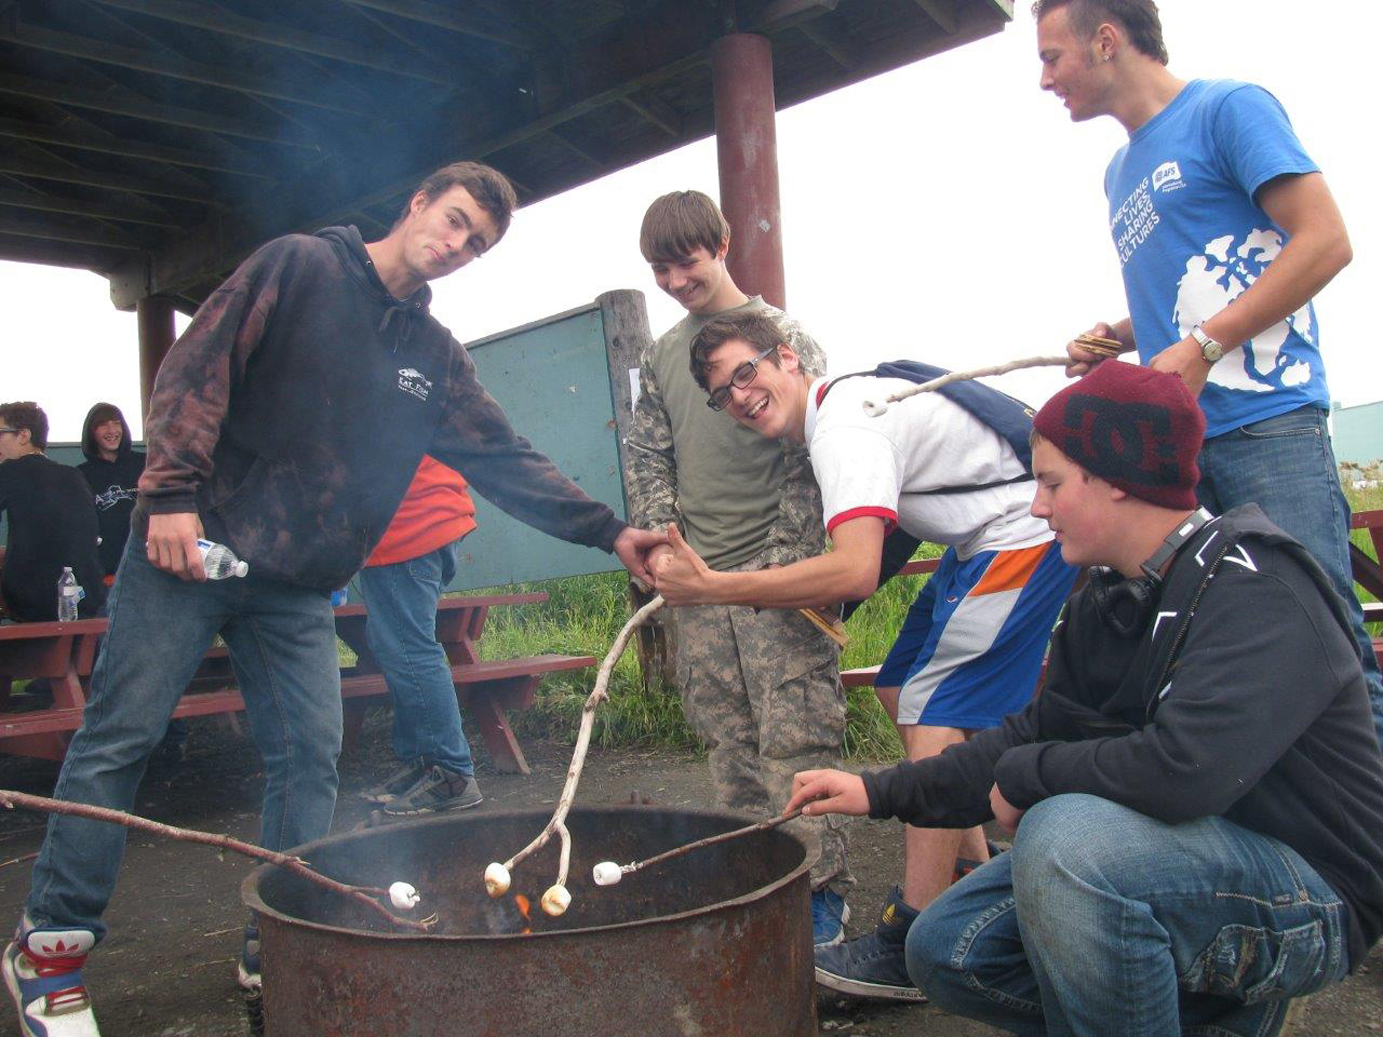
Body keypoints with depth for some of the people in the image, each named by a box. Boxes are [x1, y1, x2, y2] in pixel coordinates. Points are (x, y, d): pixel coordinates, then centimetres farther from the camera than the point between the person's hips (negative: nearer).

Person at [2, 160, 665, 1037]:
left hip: (301, 589, 5)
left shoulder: (436, 357, 12)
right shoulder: (299, 266, -2)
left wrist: (609, 531, 1)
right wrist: (174, 491, -18)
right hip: (191, 546, -5)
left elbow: (508, 462, 9)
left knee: (310, 757, 3)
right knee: (121, 737, 0)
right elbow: (198, 363, -9)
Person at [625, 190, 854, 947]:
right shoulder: (659, 357, 15)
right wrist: (662, 542, 0)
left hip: (772, 571, -4)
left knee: (793, 739, -6)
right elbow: (648, 461, 16)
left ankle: (820, 886, 3)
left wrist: (788, 558, -10)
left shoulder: (781, 334, 2)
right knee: (728, 743, 8)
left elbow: (806, 452, -3)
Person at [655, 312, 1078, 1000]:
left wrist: (711, 587, -32)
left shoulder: (843, 425, -22)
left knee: (932, 712, -16)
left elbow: (855, 573, -35)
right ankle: (976, 870, 21)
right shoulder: (844, 399, 10)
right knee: (900, 689, 13)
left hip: (1024, 532, -11)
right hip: (987, 538, 11)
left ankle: (915, 947, -15)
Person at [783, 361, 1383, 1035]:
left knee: (1066, 832, -35)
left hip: (1312, 896, -8)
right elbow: (1038, 730, 11)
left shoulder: (1255, 588, -22)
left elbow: (1183, 770, -35)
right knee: (943, 949, 2)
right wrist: (883, 793, 5)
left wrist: (1027, 776, -18)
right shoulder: (1103, 604, 4)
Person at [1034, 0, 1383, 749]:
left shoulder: (1226, 108, 1)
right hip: (1177, 440, 7)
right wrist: (1120, 336, 12)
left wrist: (1200, 347, -14)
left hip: (1267, 425, -7)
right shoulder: (1121, 171, 24)